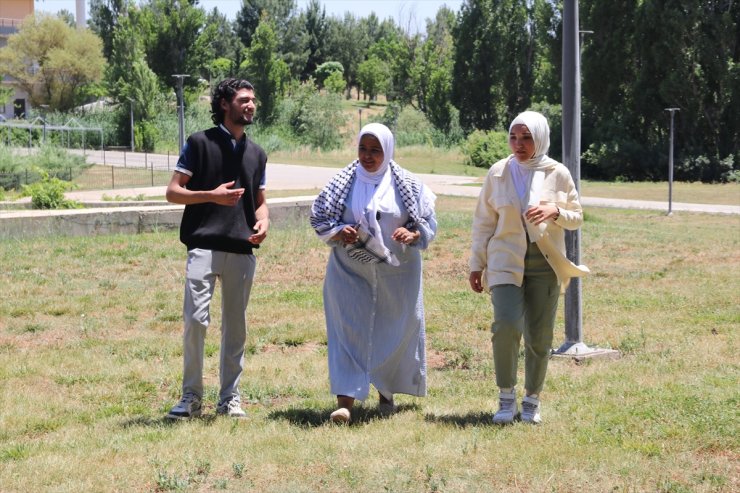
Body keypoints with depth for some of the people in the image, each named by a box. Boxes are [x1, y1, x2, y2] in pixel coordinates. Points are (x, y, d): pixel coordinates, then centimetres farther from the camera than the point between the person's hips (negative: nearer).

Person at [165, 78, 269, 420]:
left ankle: (229, 398, 15)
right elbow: (173, 192, 1)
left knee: (235, 326, 7)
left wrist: (263, 222, 1)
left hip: (242, 250, 5)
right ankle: (191, 397, -1)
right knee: (196, 319, -13)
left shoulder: (257, 154, 18)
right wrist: (212, 195, -14)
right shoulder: (200, 143, 3)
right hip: (204, 246, -5)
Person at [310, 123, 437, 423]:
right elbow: (319, 219, 5)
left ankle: (386, 393, 28)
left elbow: (429, 222, 2)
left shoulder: (407, 185, -1)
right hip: (350, 271, -1)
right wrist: (338, 232, -15)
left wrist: (412, 235, -19)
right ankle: (345, 401, -13)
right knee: (349, 331, -8)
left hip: (397, 272, 1)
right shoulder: (342, 183, 1)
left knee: (394, 331, 8)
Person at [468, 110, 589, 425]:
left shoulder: (558, 174, 2)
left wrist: (555, 212, -12)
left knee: (539, 337, 1)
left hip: (545, 263, 1)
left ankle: (532, 401, 19)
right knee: (506, 325, -20)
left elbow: (577, 218, 9)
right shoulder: (498, 173, 2)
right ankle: (506, 397, -3)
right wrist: (477, 264, 6)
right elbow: (483, 222, 8)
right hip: (506, 261, -1)